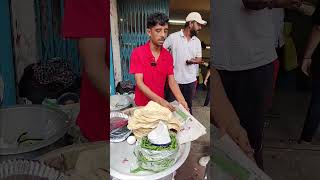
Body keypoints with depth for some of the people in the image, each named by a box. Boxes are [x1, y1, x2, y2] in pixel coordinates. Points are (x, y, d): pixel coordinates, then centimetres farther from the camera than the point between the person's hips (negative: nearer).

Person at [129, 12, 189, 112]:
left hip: (162, 103, 4)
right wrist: (160, 100, -30)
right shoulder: (137, 53, -16)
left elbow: (172, 81, -4)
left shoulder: (168, 56, -2)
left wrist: (181, 100, -21)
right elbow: (139, 83, -20)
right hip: (142, 105, -3)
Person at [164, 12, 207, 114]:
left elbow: (199, 59, 9)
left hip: (190, 80, 4)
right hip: (174, 79, -4)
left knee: (188, 106, 17)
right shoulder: (173, 37, -8)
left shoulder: (197, 41, 7)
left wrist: (194, 61, -13)